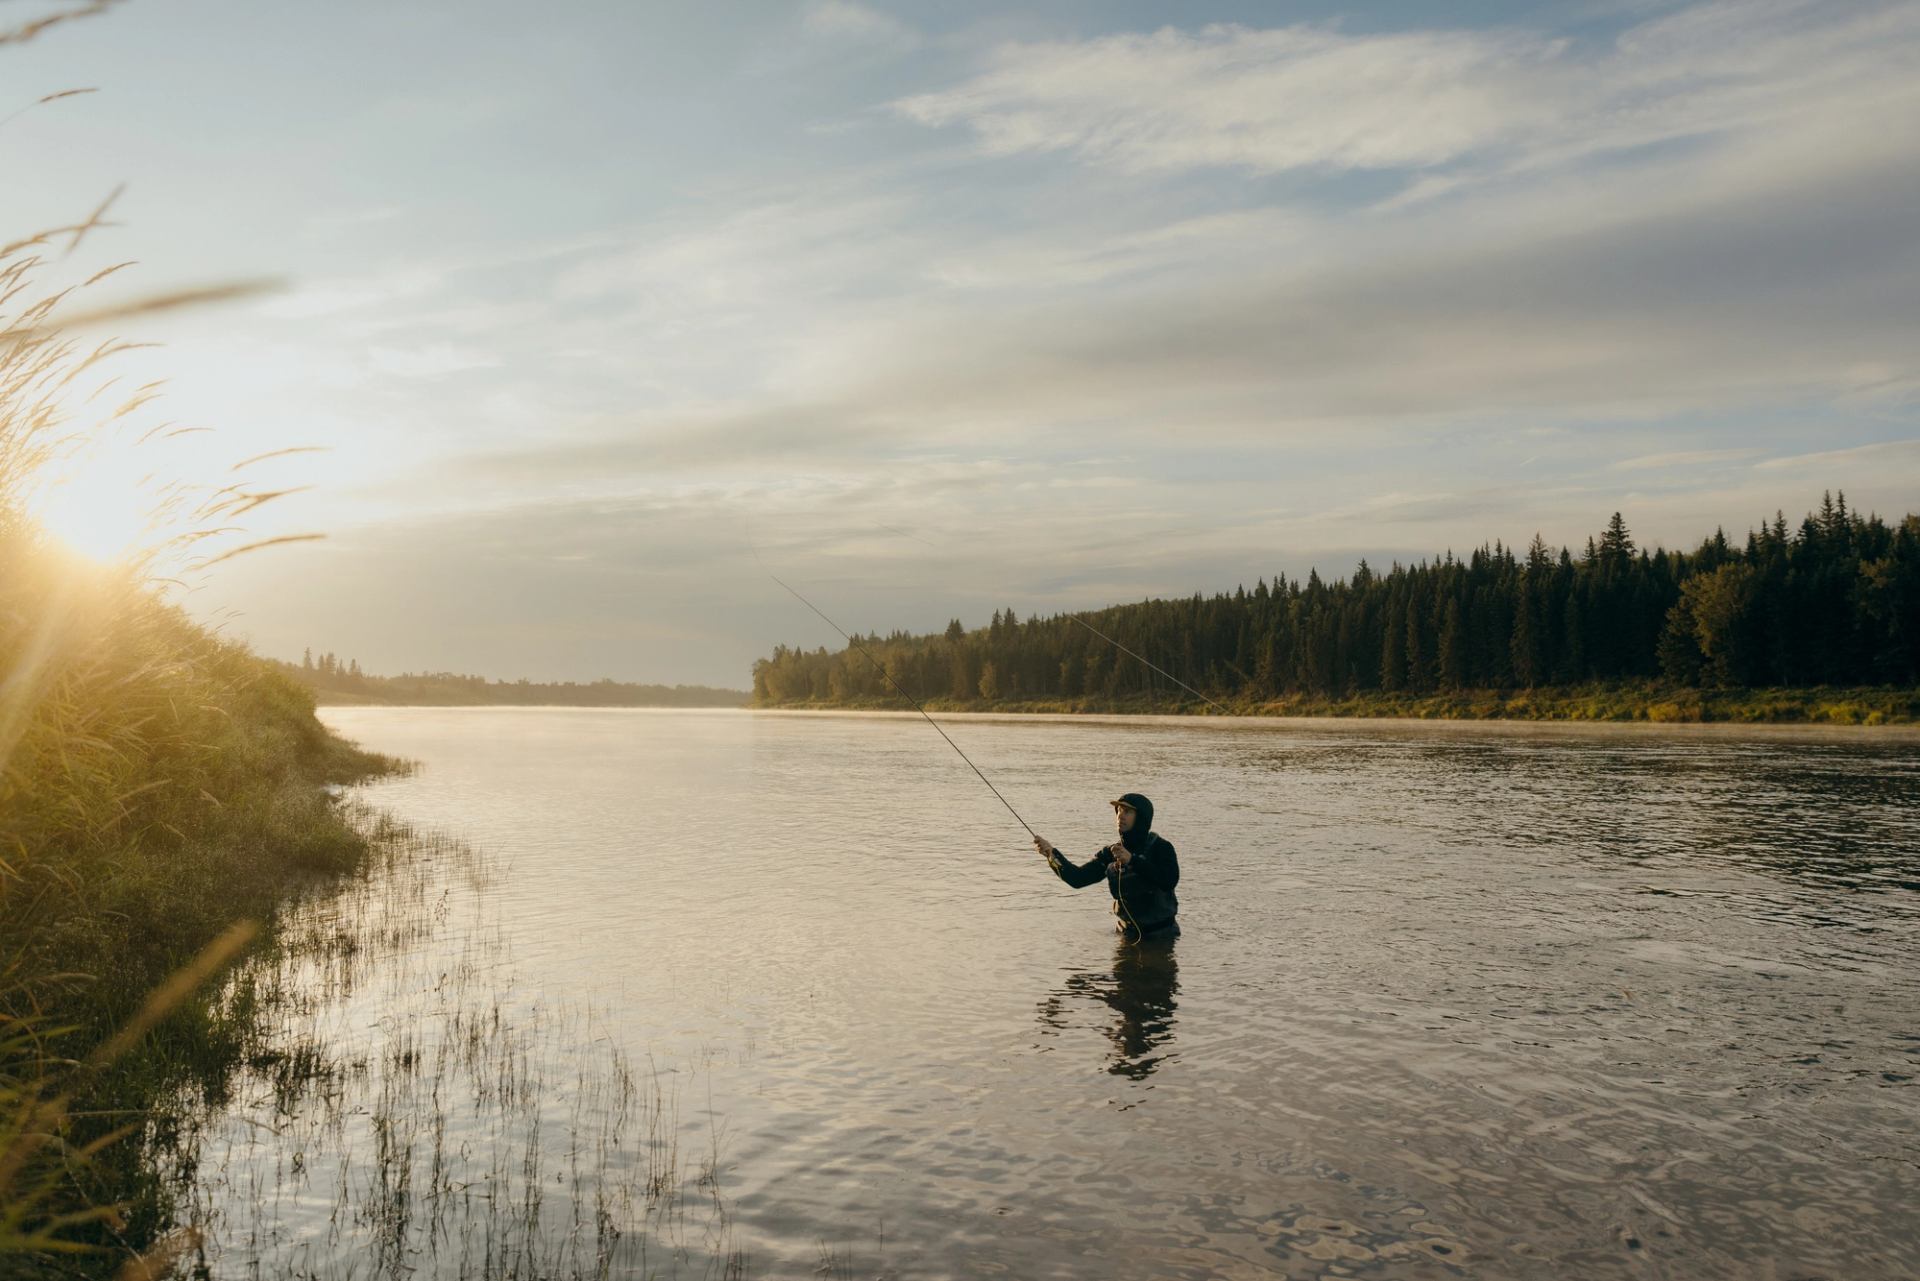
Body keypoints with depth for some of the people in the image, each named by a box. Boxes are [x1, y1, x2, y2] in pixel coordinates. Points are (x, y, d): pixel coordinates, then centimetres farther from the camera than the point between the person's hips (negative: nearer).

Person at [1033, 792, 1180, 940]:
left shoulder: (1161, 847, -13)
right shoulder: (1111, 853, -1)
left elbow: (1170, 881, -30)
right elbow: (1077, 878, -11)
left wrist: (1132, 860, -31)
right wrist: (1052, 854, -27)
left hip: (1161, 934, -4)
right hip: (1128, 933, 4)